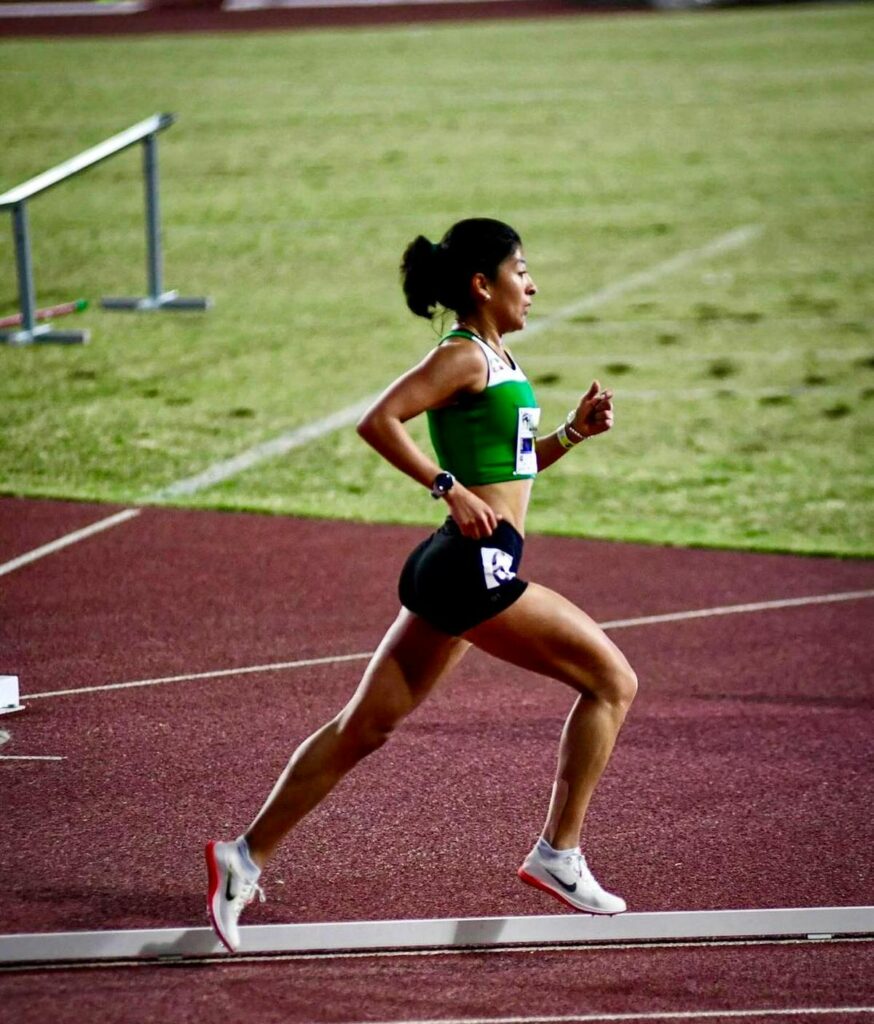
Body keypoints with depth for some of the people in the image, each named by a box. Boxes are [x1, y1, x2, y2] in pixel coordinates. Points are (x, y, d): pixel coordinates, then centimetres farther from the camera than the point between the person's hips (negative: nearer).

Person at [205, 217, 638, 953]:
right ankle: (559, 855, 0)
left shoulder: (496, 360, 20)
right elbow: (379, 421, -20)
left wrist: (575, 430, 14)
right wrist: (450, 489, -21)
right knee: (612, 679, -3)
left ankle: (248, 857, 9)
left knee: (364, 728, 9)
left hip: (457, 573, 10)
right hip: (474, 567, -10)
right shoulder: (464, 356, -9)